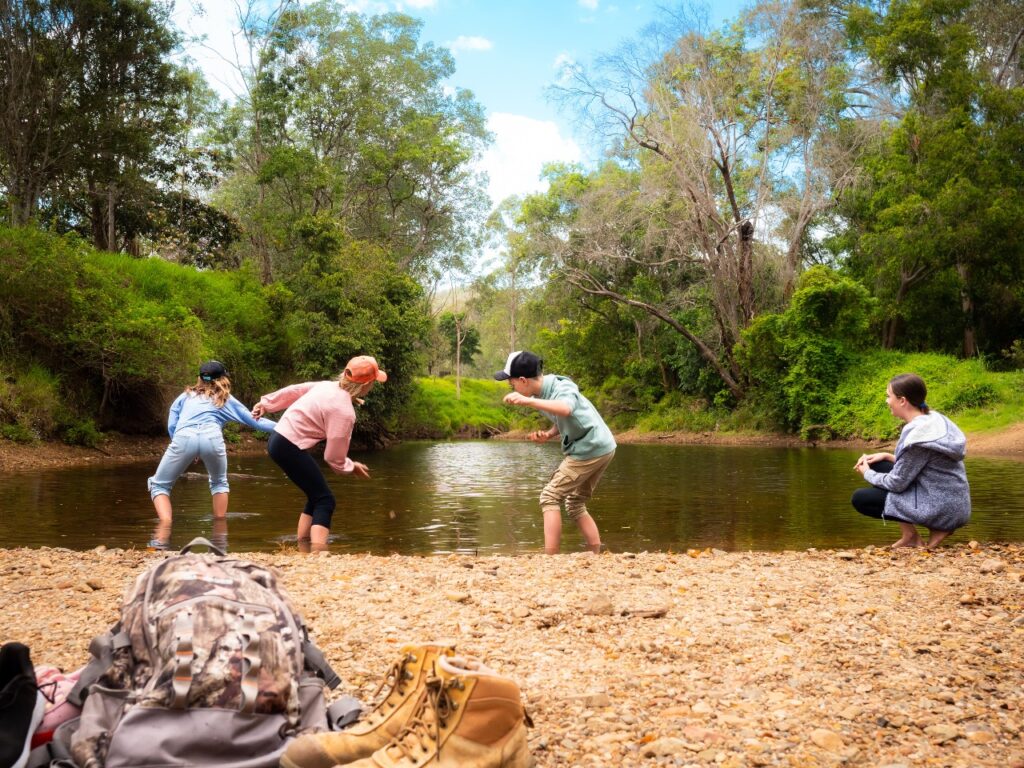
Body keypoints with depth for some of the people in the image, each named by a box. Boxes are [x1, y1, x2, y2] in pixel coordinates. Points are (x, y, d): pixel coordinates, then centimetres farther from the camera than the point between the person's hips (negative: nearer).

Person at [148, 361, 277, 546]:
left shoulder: (185, 396, 33)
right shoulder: (226, 399, 31)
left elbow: (171, 426, 23)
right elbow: (254, 420, 31)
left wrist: (182, 448, 35)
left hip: (183, 437, 0)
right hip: (211, 437, 0)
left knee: (159, 484, 16)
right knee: (219, 482, 28)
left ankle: (164, 526, -7)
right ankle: (220, 536, 22)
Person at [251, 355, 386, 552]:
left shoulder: (328, 386, 5)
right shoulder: (344, 412, -19)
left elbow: (294, 390, 16)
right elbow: (334, 458, -13)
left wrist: (266, 403, 28)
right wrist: (352, 467, 6)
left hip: (279, 439, 9)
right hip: (289, 447, -9)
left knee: (316, 497, 17)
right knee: (325, 500, -7)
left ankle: (303, 550, 24)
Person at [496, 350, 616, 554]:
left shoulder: (561, 388, -20)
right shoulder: (543, 393, 6)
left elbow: (566, 409, -43)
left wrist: (528, 401, -49)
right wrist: (548, 435, -4)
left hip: (590, 450, -10)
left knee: (550, 498, -7)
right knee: (575, 504, 17)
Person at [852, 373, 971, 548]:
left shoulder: (916, 433, -23)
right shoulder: (933, 420, 4)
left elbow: (897, 483, -16)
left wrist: (867, 473, 2)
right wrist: (887, 456, 8)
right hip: (951, 503, 9)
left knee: (860, 498, -5)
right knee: (878, 466, 12)